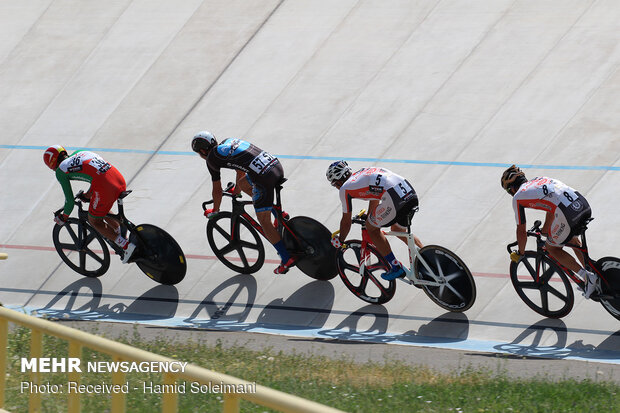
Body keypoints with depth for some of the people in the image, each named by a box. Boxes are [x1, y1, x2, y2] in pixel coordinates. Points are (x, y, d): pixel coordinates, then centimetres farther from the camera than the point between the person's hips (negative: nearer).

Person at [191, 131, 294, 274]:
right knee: (243, 183, 31)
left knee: (264, 222, 3)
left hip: (265, 177, -8)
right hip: (277, 165, 8)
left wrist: (214, 211, 29)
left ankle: (287, 259, 1)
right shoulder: (228, 141, 26)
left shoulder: (212, 158, 4)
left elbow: (217, 190, 13)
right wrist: (237, 190, 56)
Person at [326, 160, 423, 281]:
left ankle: (396, 268, 13)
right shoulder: (364, 173, 32)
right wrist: (368, 219, 63)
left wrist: (340, 241, 33)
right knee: (398, 229, 31)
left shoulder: (345, 188, 10)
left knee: (372, 228, 15)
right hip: (411, 193, 8)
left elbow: (346, 221, 17)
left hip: (394, 198, -8)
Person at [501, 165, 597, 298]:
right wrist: (545, 231, 51)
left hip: (569, 215, -7)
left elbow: (521, 231, 16)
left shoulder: (518, 197, 11)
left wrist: (520, 253, 31)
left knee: (552, 248, 16)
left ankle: (588, 277, 6)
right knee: (572, 239, 34)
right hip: (585, 205, 7)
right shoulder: (540, 179, 30)